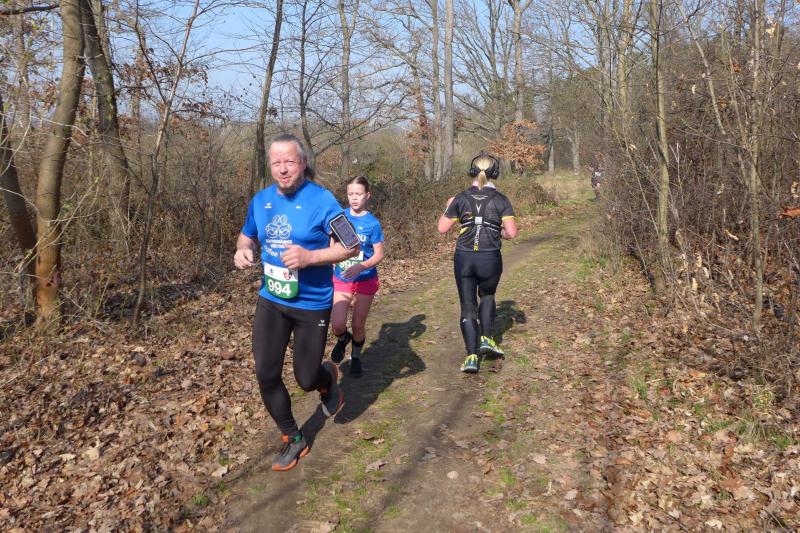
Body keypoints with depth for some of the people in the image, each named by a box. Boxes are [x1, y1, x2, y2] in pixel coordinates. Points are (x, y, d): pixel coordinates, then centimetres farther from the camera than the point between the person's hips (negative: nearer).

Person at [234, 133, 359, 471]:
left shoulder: (321, 200, -15)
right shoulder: (261, 200, 1)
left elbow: (351, 246, -17)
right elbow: (246, 236, 17)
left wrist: (310, 257, -32)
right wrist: (243, 251, -6)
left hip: (312, 304, -4)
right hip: (270, 301, 5)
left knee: (306, 380, 6)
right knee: (266, 376, 2)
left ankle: (329, 376, 45)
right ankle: (293, 440, 25)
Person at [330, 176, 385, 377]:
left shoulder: (372, 223, -9)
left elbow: (379, 254, -10)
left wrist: (360, 267, -25)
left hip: (365, 280, -1)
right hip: (341, 279, 2)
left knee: (358, 324, 7)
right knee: (337, 325, -12)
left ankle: (356, 357, 35)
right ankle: (342, 339, 25)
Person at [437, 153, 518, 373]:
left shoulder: (461, 198, -1)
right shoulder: (500, 200, -3)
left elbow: (442, 228, 2)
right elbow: (511, 232, -10)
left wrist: (448, 207, 17)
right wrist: (499, 232, 11)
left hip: (464, 258, 0)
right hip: (490, 258, 0)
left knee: (468, 306, 9)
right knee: (487, 296, 27)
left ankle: (471, 356, 4)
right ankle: (486, 338, 15)